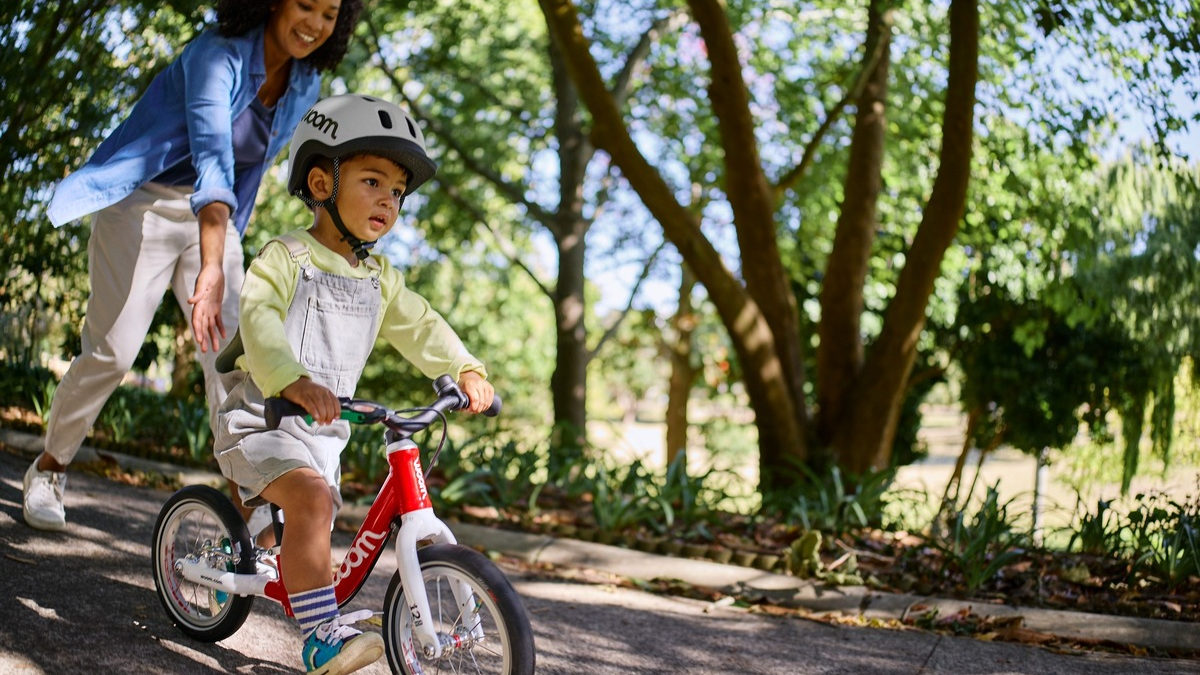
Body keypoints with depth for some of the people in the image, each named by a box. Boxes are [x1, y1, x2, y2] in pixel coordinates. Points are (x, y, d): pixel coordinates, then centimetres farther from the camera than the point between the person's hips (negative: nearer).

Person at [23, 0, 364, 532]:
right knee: (112, 353, -5)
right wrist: (211, 267, -50)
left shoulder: (305, 86, -2)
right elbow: (212, 153, -39)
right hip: (143, 207, -5)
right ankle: (48, 469, 19)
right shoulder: (219, 55, -24)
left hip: (213, 218, 5)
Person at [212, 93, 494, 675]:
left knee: (309, 528, 15)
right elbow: (259, 320, -28)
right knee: (311, 497, -30)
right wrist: (292, 381, -46)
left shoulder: (378, 278, 10)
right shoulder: (284, 258, -12)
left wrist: (466, 370, -10)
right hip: (263, 419, -7)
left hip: (324, 430, 7)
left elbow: (419, 326, 8)